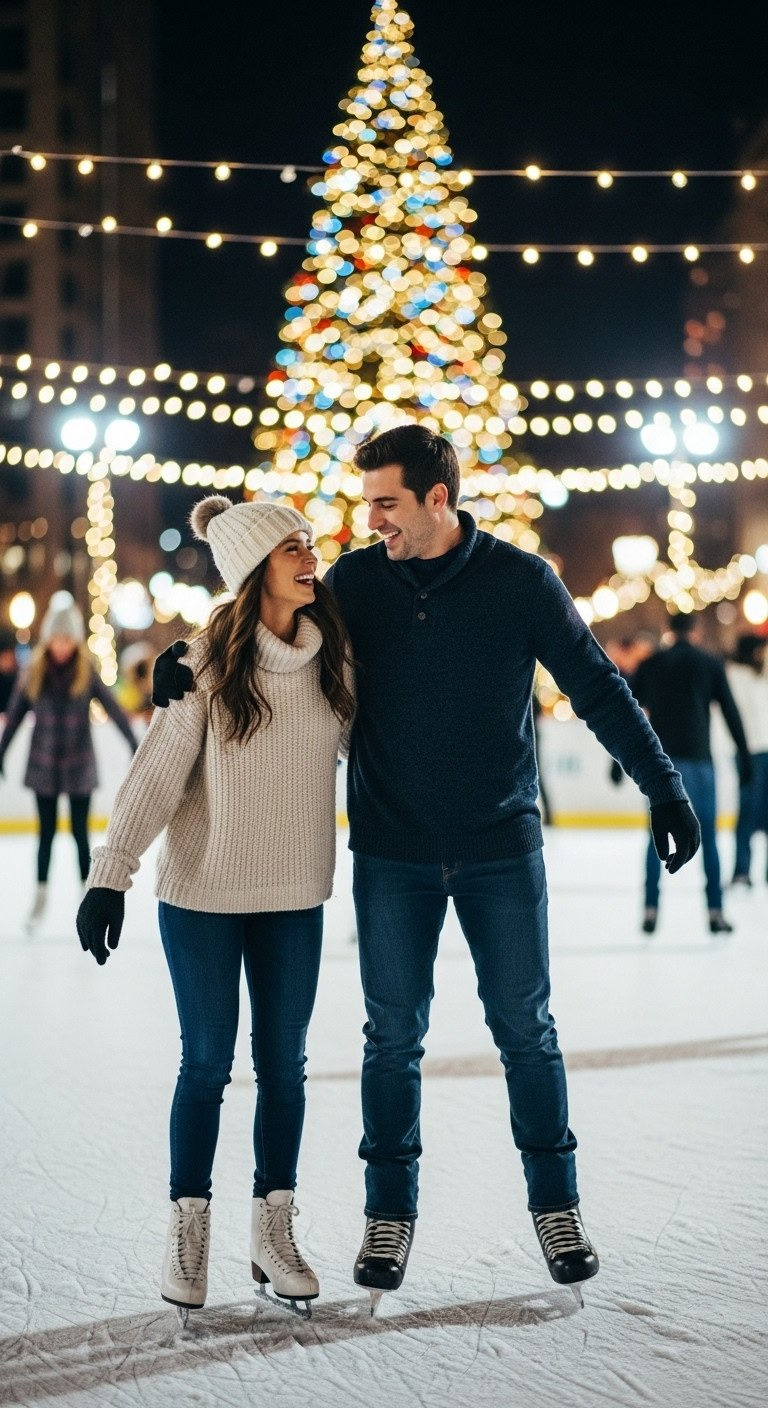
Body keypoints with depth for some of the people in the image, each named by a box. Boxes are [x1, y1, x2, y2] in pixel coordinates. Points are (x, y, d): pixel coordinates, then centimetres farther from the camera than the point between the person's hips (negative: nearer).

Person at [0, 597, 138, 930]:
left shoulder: (87, 672, -6)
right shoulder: (34, 673, -3)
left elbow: (113, 709, -6)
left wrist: (135, 747, -9)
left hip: (79, 767, -1)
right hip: (43, 765, 1)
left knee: (80, 832, 3)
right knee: (46, 832, 7)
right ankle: (41, 896, 18)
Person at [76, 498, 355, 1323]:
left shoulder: (333, 656, -2)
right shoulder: (210, 662, -13)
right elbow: (158, 771, -14)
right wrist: (111, 874, -19)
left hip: (294, 896, 4)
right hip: (203, 892, -4)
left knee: (283, 1064, 9)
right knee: (207, 1064, 4)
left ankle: (274, 1228, 21)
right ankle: (188, 1227, 18)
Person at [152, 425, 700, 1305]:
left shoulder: (521, 582, -7)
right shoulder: (355, 581, -2)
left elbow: (598, 689, -1)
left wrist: (663, 788, 0)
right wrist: (189, 663, -10)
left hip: (502, 851, -1)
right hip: (391, 854, 1)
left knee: (525, 1028, 6)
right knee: (393, 1036, 6)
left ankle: (555, 1202, 21)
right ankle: (389, 1213, 19)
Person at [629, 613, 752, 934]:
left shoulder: (650, 664, 9)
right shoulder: (710, 664, 4)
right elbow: (731, 714, 2)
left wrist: (621, 757, 13)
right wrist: (745, 759, 6)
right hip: (697, 758, -2)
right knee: (707, 835, 5)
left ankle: (651, 909, 1)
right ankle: (715, 911, 2)